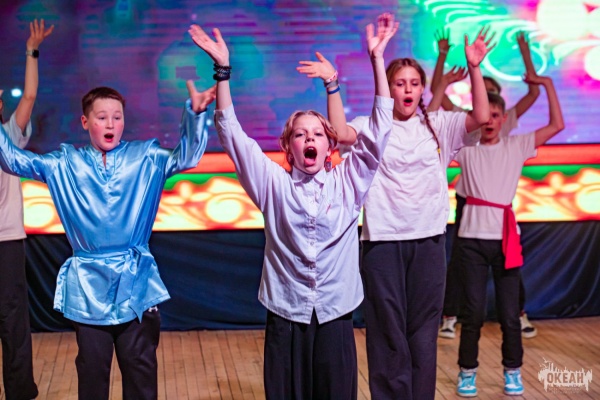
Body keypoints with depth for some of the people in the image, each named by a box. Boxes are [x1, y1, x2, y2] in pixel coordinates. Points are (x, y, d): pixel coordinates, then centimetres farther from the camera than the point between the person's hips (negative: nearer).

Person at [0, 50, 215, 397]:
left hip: (136, 282, -1)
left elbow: (187, 157, -11)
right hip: (87, 284, 1)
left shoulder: (146, 158, 0)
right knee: (92, 372, 14)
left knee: (141, 372, 10)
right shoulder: (66, 164, 3)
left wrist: (195, 113, -26)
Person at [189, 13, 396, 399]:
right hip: (286, 316, 0)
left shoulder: (348, 182, 2)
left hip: (335, 316, 1)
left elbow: (379, 129, -4)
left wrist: (377, 58, -8)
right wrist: (223, 70, -12)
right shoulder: (274, 184, 1)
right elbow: (232, 133, -4)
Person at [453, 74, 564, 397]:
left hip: (505, 237, 1)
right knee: (473, 312, 0)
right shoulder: (466, 147, 5)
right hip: (472, 238, -1)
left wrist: (547, 84, 2)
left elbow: (557, 125, 3)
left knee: (509, 313, 3)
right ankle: (467, 371, 16)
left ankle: (512, 371, 20)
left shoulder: (516, 146, 7)